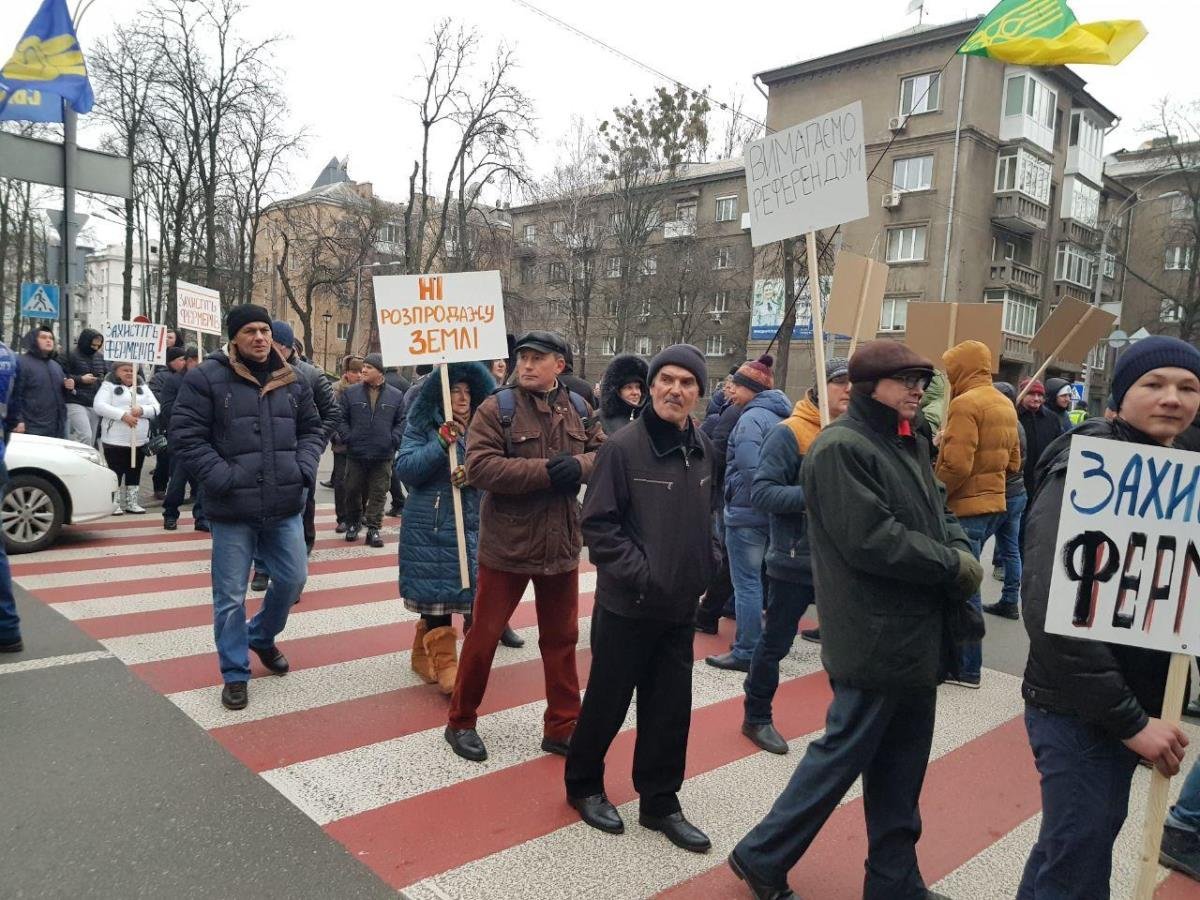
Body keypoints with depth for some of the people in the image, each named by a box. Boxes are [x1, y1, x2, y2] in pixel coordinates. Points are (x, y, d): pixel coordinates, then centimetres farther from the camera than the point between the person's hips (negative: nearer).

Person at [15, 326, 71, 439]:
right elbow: (14, 395, -14)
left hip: (58, 429, 8)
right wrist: (17, 421, -21)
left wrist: (68, 387, 6)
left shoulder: (56, 365, 19)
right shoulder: (22, 363, -6)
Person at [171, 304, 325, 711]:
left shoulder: (292, 380, 8)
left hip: (285, 506, 4)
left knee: (293, 578, 14)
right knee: (230, 596, 5)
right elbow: (186, 433, -8)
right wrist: (220, 477, -16)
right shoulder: (205, 378, -6)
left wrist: (304, 467, -1)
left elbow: (312, 428, 16)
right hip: (232, 508, -4)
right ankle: (234, 674, 22)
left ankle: (261, 636, 42)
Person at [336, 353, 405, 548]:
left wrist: (393, 440, -5)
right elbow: (340, 418, 4)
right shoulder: (350, 393, 2)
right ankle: (353, 523, 28)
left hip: (383, 456, 0)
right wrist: (347, 438, -5)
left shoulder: (396, 396, 3)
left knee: (378, 493, 2)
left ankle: (373, 529, 9)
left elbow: (401, 421, 6)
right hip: (355, 454, 1)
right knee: (353, 491, 9)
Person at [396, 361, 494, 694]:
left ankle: (424, 653, 28)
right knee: (436, 593, -3)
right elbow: (405, 468, -11)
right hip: (431, 525, -3)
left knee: (469, 591, 9)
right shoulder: (423, 424, -2)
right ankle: (443, 661, 7)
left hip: (473, 524, 4)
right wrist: (441, 443, -23)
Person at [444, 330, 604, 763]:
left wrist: (579, 466, -17)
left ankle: (562, 727, 28)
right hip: (506, 542, -4)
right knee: (484, 634, 7)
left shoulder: (579, 409, 6)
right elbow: (480, 467, -20)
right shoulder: (496, 408, -10)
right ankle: (460, 722, 26)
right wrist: (545, 470, -24)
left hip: (562, 542, 5)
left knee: (561, 637, 14)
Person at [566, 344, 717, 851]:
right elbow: (597, 523, -15)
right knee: (607, 701, 10)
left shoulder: (702, 449, 5)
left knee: (671, 709, 13)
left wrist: (707, 561, 6)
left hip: (681, 606, 6)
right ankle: (583, 785, 33)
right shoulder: (623, 446, -15)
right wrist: (639, 572, -20)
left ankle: (659, 803, 30)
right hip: (627, 605, -5)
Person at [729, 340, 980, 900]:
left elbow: (939, 514, 17)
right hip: (874, 640, -9)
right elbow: (872, 540, -24)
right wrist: (952, 567, -14)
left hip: (916, 639, 9)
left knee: (901, 771, 18)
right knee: (842, 756, 3)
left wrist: (961, 553, -5)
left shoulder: (911, 446, 14)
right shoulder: (841, 448, -16)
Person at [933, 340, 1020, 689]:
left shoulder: (965, 403, -16)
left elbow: (956, 464, -24)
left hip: (965, 508, -9)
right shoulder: (1005, 404, 13)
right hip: (992, 504, 9)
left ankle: (967, 668, 7)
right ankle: (960, 656, 26)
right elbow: (1013, 462, 17)